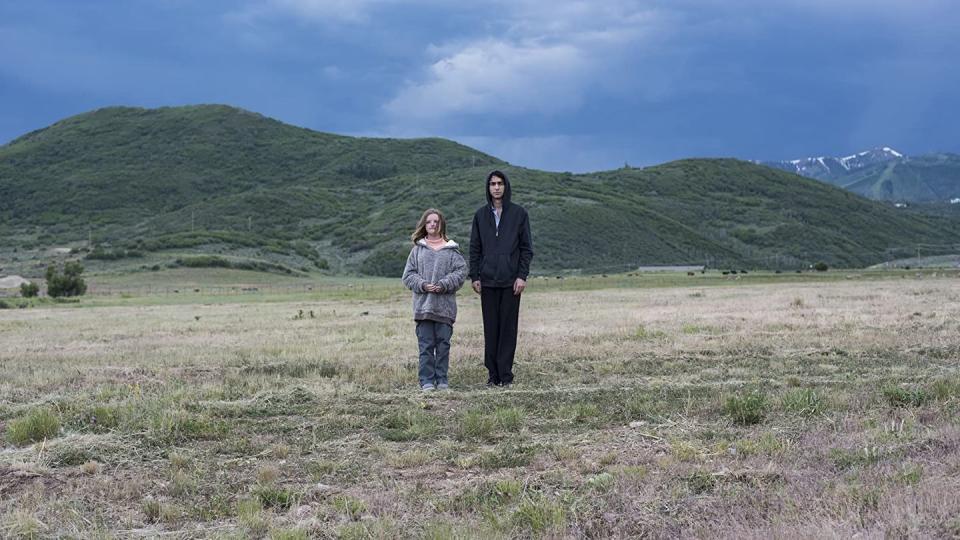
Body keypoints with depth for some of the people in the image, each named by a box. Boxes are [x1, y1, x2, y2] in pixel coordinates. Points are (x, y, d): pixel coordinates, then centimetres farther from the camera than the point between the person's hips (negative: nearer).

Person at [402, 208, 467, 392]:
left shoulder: (451, 250, 4)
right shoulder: (417, 249, 8)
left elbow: (461, 272, -1)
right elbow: (408, 275, 6)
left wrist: (444, 285, -13)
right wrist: (423, 285, -10)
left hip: (445, 306, 0)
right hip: (423, 305, 0)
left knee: (443, 344, 4)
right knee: (426, 345, 1)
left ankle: (442, 380, 12)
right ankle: (427, 380, 5)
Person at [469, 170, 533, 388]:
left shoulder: (518, 213, 2)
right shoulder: (481, 214, 9)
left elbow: (527, 247, 2)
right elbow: (475, 248, 11)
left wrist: (522, 276, -7)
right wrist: (474, 276, 3)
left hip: (511, 280, -2)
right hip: (488, 280, 2)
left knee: (508, 327, -1)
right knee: (490, 328, 3)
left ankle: (506, 375, 2)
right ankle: (493, 374, 8)